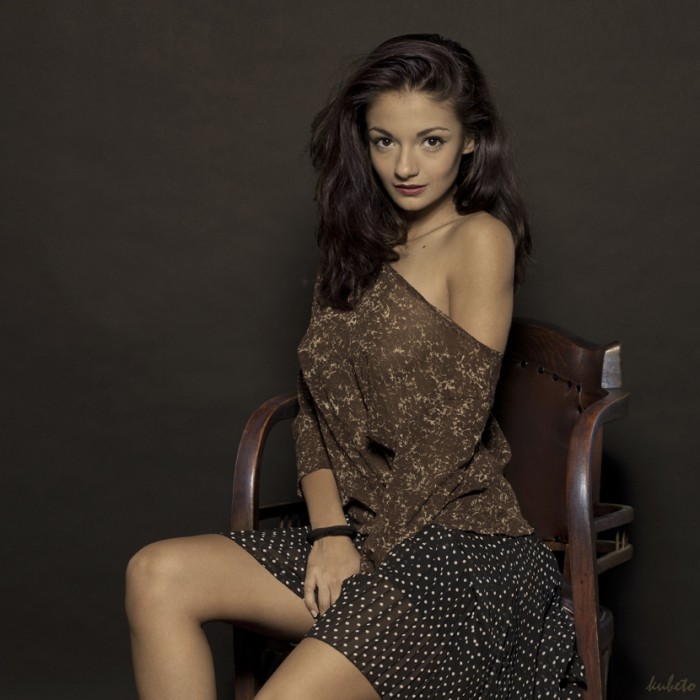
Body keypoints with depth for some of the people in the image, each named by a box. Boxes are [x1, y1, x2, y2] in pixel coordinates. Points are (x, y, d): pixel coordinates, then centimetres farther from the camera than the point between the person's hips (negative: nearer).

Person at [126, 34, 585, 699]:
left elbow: (454, 430, -11)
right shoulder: (360, 245, 16)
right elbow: (316, 404, 11)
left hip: (459, 545, -7)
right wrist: (330, 532, -4)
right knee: (157, 575, -12)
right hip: (364, 533, 7)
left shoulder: (481, 239, -6)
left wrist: (370, 548, -8)